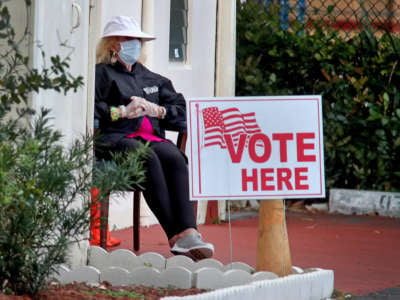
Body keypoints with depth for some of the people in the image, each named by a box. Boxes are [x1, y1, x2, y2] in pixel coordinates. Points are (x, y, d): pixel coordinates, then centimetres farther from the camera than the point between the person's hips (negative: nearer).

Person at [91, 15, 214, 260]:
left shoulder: (151, 79, 33)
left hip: (152, 137, 4)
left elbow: (182, 110, 26)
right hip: (116, 139, -4)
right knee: (148, 158, -37)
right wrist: (122, 111, -8)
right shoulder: (101, 74, 16)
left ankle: (188, 232, -47)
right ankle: (176, 235, -44)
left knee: (175, 158, -31)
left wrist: (158, 110, 6)